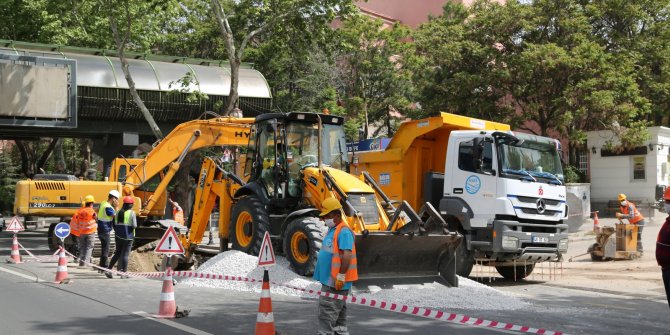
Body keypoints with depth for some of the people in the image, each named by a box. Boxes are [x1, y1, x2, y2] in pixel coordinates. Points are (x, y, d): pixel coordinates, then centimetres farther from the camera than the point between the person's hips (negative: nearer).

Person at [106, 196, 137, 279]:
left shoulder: (118, 212, 7)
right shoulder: (132, 213, -9)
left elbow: (115, 224, 8)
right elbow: (134, 225, -16)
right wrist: (134, 226, 6)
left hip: (118, 236, 5)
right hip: (128, 236, -5)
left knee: (117, 253, 15)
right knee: (125, 254, 0)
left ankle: (109, 269, 9)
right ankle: (124, 273, 2)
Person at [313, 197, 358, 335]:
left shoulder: (344, 231, -15)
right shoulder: (332, 230, 16)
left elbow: (347, 255, -23)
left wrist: (341, 276, -25)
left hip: (335, 282, -10)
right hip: (329, 280, 10)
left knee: (327, 313, -10)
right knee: (338, 312, 16)